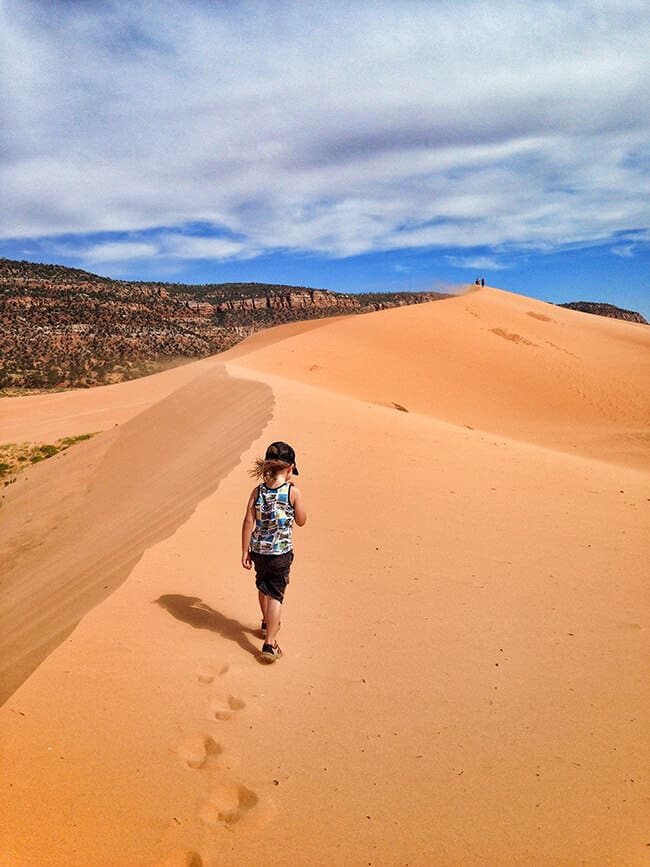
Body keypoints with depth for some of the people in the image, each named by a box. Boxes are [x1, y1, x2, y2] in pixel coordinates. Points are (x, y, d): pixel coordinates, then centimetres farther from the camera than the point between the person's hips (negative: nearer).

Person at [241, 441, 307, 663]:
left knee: (263, 588, 26)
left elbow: (248, 522, -6)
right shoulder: (293, 492, -13)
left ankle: (267, 624, 49)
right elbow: (301, 521, -1)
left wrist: (245, 552, 1)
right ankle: (269, 644, -1)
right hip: (281, 553, -4)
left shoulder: (258, 491, -5)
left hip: (258, 550, 4)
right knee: (275, 595, 4)